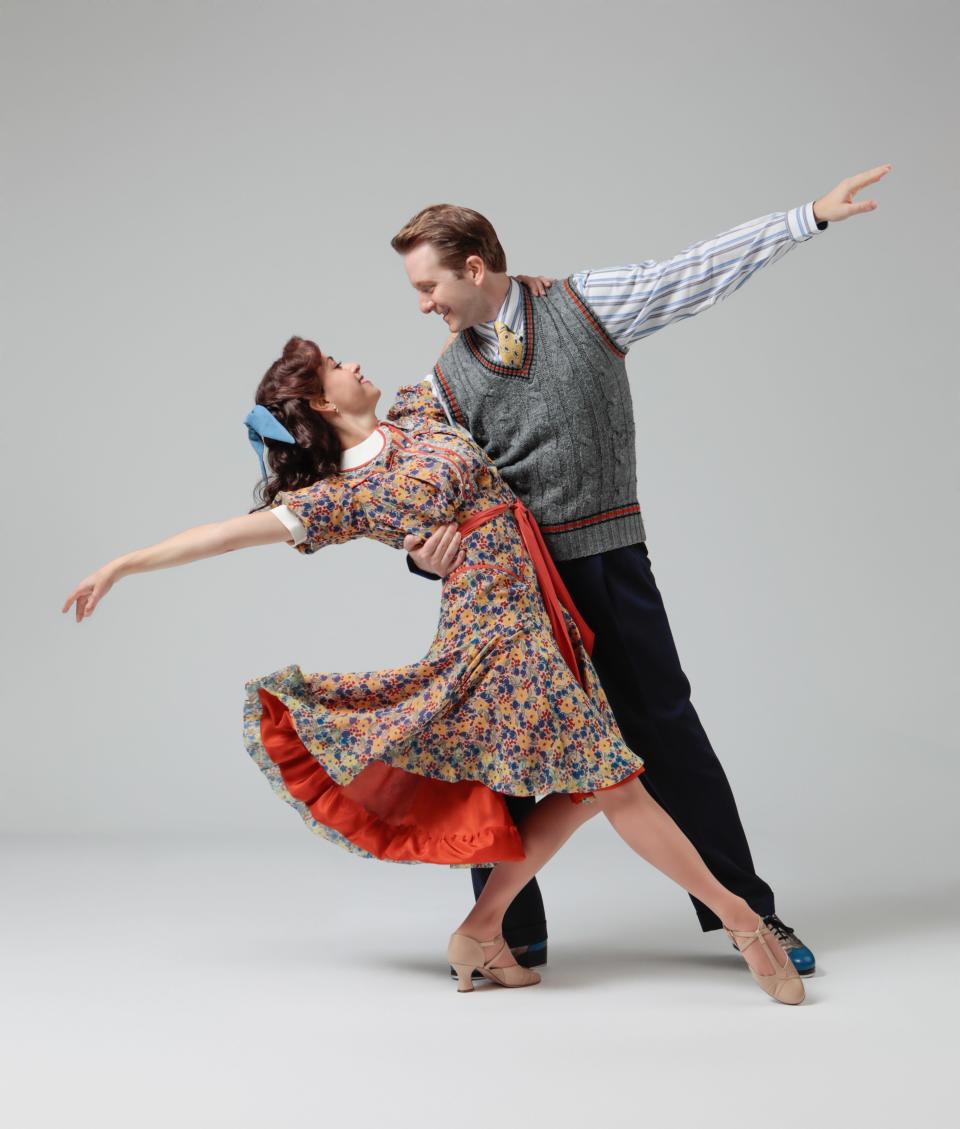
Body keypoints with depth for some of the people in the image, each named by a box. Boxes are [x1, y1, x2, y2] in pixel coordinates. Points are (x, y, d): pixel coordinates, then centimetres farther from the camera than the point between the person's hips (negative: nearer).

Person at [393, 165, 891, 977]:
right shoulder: (448, 382, 7)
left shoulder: (585, 306, 2)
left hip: (610, 558, -2)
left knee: (665, 728, 3)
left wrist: (812, 216, 2)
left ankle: (747, 912, 17)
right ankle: (513, 934, 21)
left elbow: (703, 273, 2)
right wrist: (426, 549, -15)